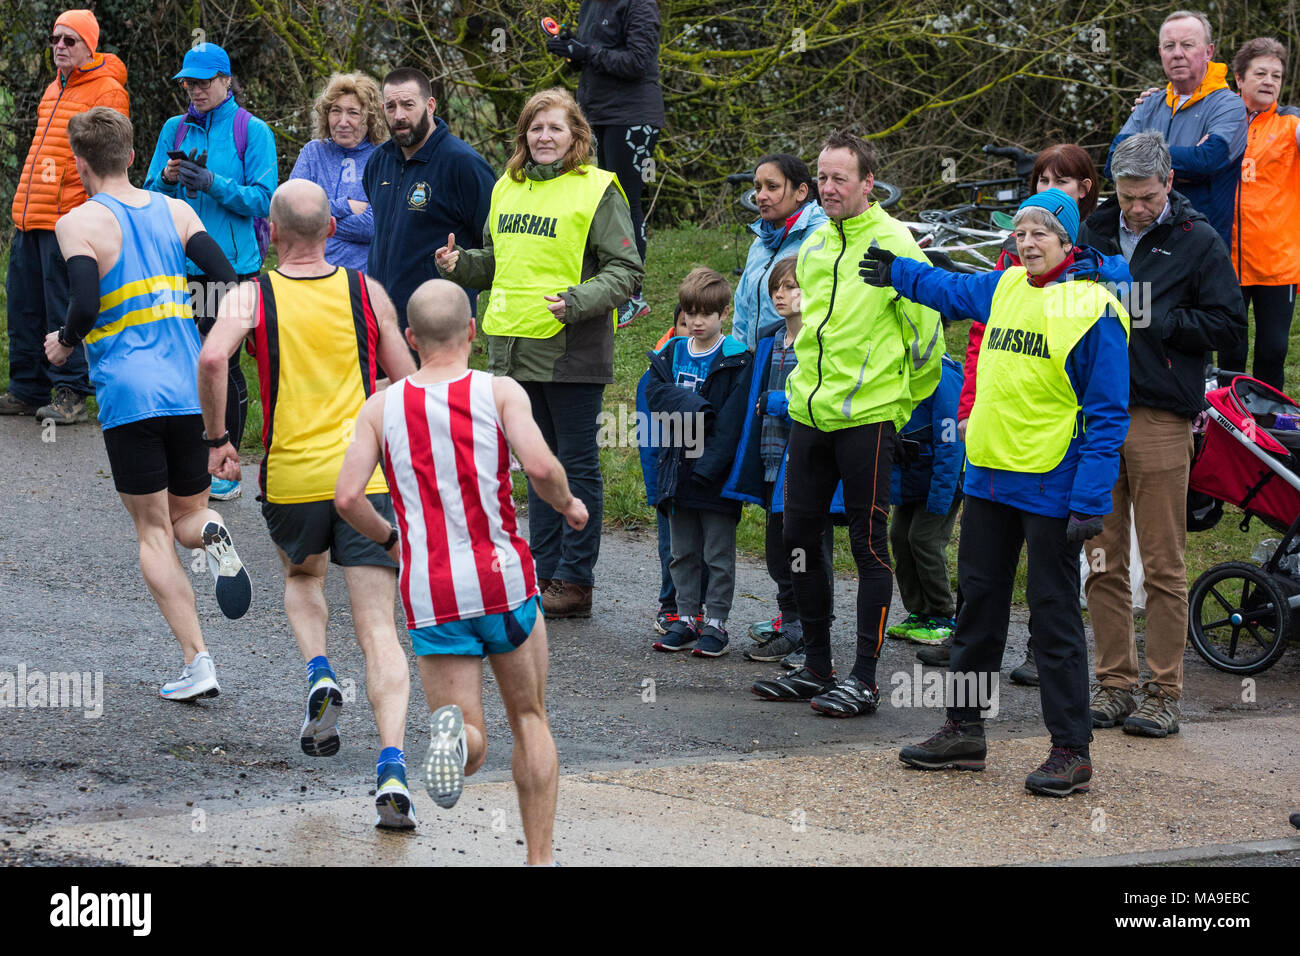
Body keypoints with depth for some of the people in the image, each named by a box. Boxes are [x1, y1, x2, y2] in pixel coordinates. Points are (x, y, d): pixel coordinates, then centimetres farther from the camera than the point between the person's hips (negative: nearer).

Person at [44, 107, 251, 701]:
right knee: (187, 514, 19)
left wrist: (63, 344, 4)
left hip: (128, 393, -4)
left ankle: (197, 663, -4)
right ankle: (210, 535, -18)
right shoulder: (175, 211, 9)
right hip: (189, 390, 4)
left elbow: (85, 306, -17)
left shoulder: (80, 223, -5)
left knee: (153, 533, 5)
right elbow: (229, 284, 2)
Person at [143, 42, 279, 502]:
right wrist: (167, 179, -9)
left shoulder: (252, 131, 0)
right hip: (181, 265, 4)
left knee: (224, 363, -1)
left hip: (231, 265, -4)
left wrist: (213, 184, -17)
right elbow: (150, 194, 12)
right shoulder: (175, 129, 12)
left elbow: (262, 200, -5)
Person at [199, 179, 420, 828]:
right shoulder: (368, 293, 5)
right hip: (367, 477, 0)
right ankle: (392, 765, -19)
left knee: (302, 577, 32)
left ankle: (318, 674, 6)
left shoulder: (251, 298, -1)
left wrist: (216, 441, -8)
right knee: (378, 632, -2)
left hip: (291, 479, 0)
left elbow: (212, 358, -19)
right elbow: (408, 384, 10)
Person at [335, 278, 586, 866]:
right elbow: (539, 466, -16)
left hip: (431, 597, 1)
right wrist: (568, 504, 5)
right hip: (503, 580, -1)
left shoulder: (382, 407, 5)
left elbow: (347, 498, -3)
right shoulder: (500, 392, -1)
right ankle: (539, 860, 15)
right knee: (529, 719, 20)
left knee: (472, 751, 6)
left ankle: (454, 732, -30)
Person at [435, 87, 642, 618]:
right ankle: (544, 573, 20)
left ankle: (575, 582, 5)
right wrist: (460, 264, 4)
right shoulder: (507, 189, 14)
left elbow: (625, 270, -9)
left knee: (577, 464, 0)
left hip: (572, 351, -7)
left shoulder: (596, 191, -6)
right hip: (516, 348, 7)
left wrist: (579, 301, -23)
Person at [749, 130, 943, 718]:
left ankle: (864, 679, 1)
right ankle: (816, 668, 20)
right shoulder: (813, 245, 12)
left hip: (867, 416, -7)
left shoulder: (892, 244, -9)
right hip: (809, 412, 7)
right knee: (800, 537, 9)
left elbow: (926, 330, -6)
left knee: (868, 544, -2)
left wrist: (905, 398, 2)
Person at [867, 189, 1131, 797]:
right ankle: (963, 731, 24)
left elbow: (1107, 415, -13)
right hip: (988, 477, 7)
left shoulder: (1093, 309, -12)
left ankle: (1071, 751, 3)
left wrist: (1090, 501, -19)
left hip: (1051, 489, -7)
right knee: (979, 602, 14)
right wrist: (896, 272, 43)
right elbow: (952, 290, 32)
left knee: (1055, 615, -3)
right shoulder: (1006, 288, 7)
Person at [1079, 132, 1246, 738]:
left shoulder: (1198, 243, 1)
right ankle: (1114, 684, 13)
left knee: (1164, 565, -2)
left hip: (1160, 419, -4)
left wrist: (1160, 321, -12)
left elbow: (1230, 326, -2)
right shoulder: (1094, 235, 13)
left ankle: (1163, 693, 2)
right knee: (1103, 560, 6)